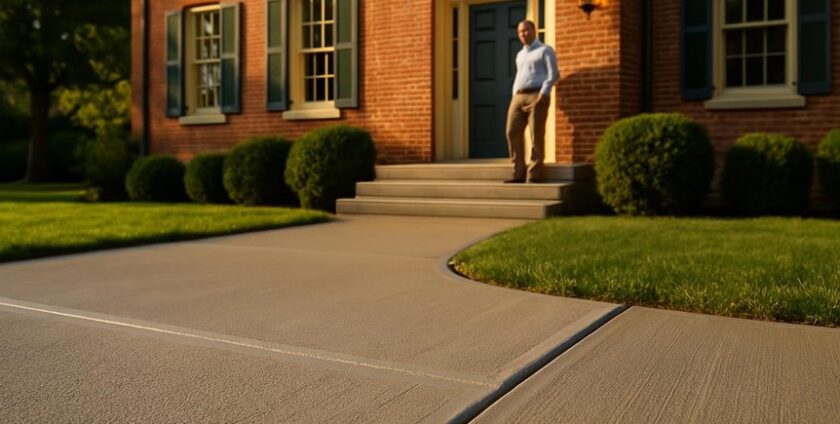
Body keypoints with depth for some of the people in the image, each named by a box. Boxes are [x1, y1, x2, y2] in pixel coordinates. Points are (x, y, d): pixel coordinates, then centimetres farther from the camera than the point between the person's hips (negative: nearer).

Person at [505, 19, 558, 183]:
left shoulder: (545, 50, 6)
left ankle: (534, 175, -6)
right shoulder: (520, 55, 27)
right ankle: (519, 173, 1)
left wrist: (543, 94, -16)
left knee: (536, 136, -7)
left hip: (536, 96, -6)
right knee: (512, 132, -4)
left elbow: (553, 74, -4)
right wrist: (514, 97, 13)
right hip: (518, 97, 6)